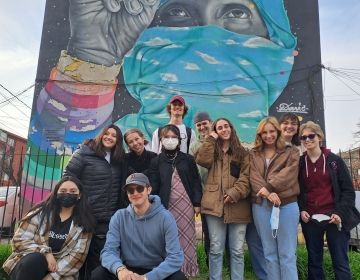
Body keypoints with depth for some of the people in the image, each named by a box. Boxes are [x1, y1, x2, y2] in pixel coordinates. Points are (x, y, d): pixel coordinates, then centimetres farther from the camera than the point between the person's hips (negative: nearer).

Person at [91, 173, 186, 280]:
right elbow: (109, 250, -11)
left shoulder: (165, 217, -13)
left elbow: (175, 257, -19)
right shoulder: (119, 217, -5)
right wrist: (119, 269, -33)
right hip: (128, 270, 2)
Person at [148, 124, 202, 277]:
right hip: (167, 206, 0)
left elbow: (195, 182, 5)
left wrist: (197, 203, 1)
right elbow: (153, 186, 0)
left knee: (186, 238, 7)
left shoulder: (188, 159, 4)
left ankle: (188, 270, 22)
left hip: (186, 205, 1)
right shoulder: (156, 161, 2)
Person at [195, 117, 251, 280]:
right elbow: (202, 161, -10)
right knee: (216, 249, 8)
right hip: (215, 205, 0)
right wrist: (211, 139, -3)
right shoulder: (212, 150, 12)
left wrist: (235, 193, -14)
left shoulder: (242, 153, 9)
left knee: (237, 250, 10)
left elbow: (246, 177, 0)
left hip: (237, 206, 0)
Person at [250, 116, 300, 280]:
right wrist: (268, 194, -19)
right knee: (269, 253, 12)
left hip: (287, 205, -2)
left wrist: (268, 187, -20)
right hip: (261, 206, 2)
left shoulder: (291, 152, 7)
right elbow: (254, 177, -2)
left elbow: (288, 174, -9)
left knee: (287, 254, 4)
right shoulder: (254, 154, 11)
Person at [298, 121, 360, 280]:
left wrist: (340, 212, -12)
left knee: (340, 262, 3)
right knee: (314, 261, 11)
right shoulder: (299, 163, 5)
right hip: (310, 220, 2)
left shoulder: (334, 160, 1)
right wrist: (301, 210, -4)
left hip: (334, 218, -2)